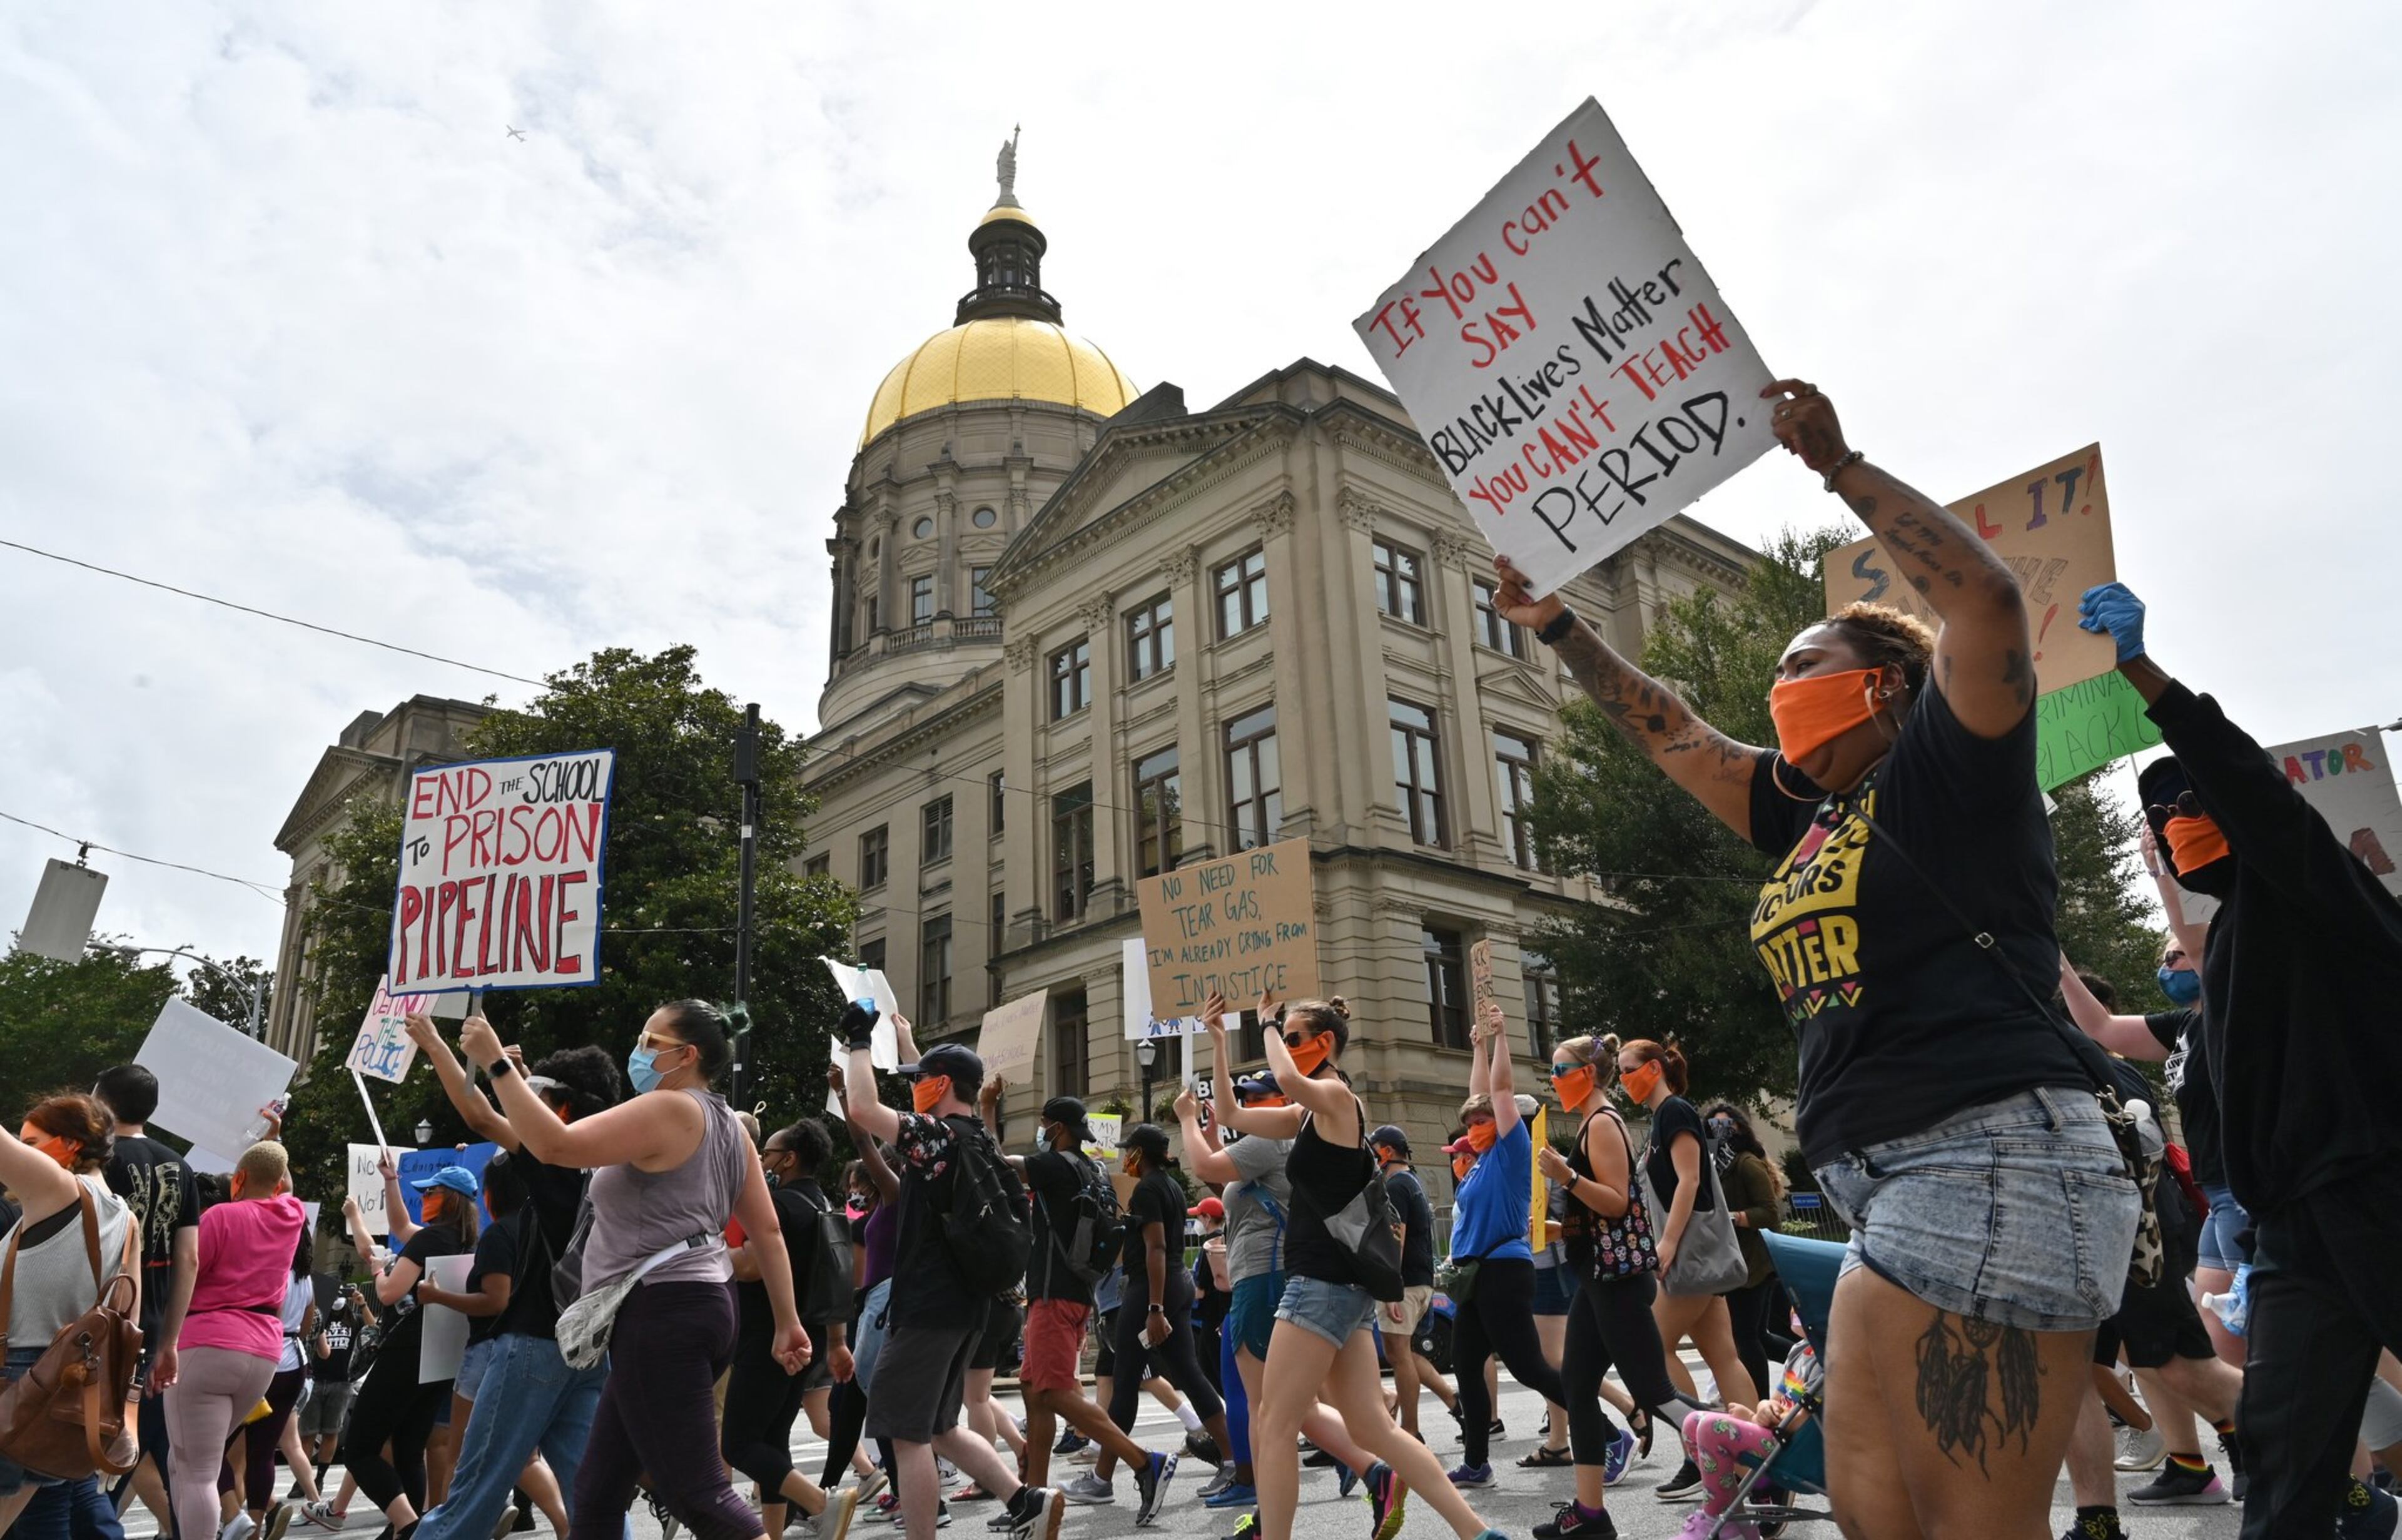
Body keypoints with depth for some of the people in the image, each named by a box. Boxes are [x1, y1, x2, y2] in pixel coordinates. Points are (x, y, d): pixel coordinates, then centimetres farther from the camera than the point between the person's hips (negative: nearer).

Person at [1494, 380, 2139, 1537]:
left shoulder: (1944, 771, 1)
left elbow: (1985, 596, -15)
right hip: (1897, 1187, 9)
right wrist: (1557, 628, 28)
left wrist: (1835, 462, -9)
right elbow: (1667, 733, 28)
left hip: (1989, 1161, -9)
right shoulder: (1810, 818, 21)